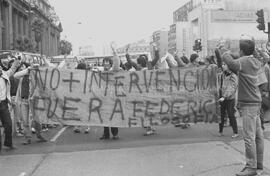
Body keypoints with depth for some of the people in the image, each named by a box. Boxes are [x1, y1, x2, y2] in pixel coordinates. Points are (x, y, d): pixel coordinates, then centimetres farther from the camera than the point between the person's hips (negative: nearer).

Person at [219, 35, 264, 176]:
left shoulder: (245, 61, -15)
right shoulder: (255, 62, 12)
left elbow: (232, 64, -33)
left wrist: (223, 49, -20)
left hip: (249, 104, -9)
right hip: (255, 102, 9)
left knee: (249, 137, -7)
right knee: (258, 135, 14)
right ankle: (258, 164, 23)